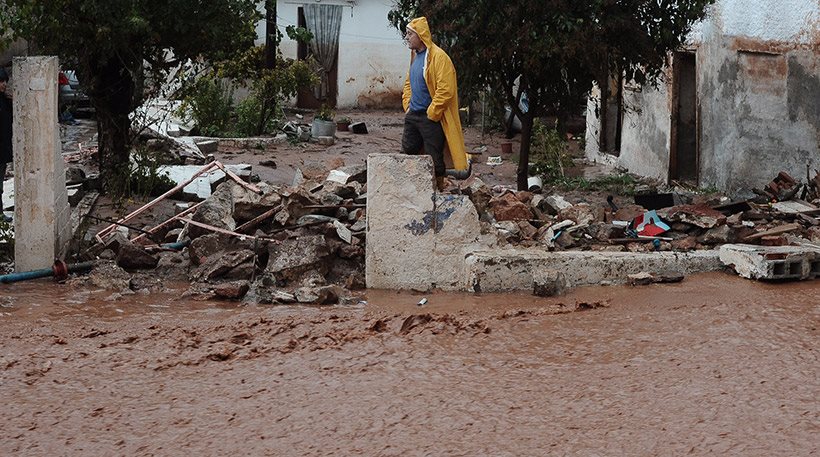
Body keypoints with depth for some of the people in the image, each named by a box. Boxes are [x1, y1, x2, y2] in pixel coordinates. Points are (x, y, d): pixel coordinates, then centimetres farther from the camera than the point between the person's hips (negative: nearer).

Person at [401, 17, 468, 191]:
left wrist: (431, 114, -18)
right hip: (412, 116, 9)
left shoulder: (438, 57, -16)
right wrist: (407, 105, 13)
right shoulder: (415, 56, 12)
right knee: (407, 154, 9)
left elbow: (445, 90, -21)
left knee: (434, 158, -1)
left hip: (431, 118, -9)